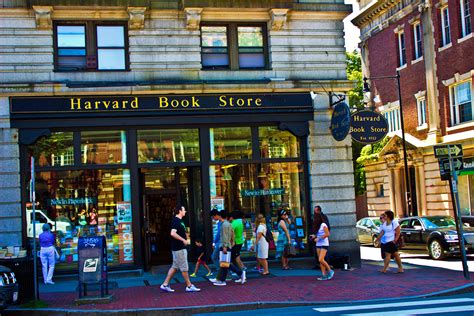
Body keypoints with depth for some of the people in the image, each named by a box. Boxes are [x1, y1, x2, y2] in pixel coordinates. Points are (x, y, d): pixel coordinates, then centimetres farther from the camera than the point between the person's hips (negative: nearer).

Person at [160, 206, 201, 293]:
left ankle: (165, 284, 15)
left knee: (175, 267, 12)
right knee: (184, 268, -1)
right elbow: (173, 233, -28)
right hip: (179, 248, -10)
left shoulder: (179, 221, 15)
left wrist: (185, 240, 17)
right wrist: (183, 240, -25)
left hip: (180, 247, 10)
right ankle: (189, 286, 7)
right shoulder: (176, 221, -16)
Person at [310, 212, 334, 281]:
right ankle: (324, 275, 5)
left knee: (321, 260, -15)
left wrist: (318, 238, -18)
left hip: (324, 244, -8)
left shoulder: (323, 225, -12)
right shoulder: (317, 225, 13)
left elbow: (327, 234, -16)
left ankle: (330, 271, 3)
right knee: (320, 261, 3)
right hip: (318, 244, 8)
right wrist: (314, 236, 2)